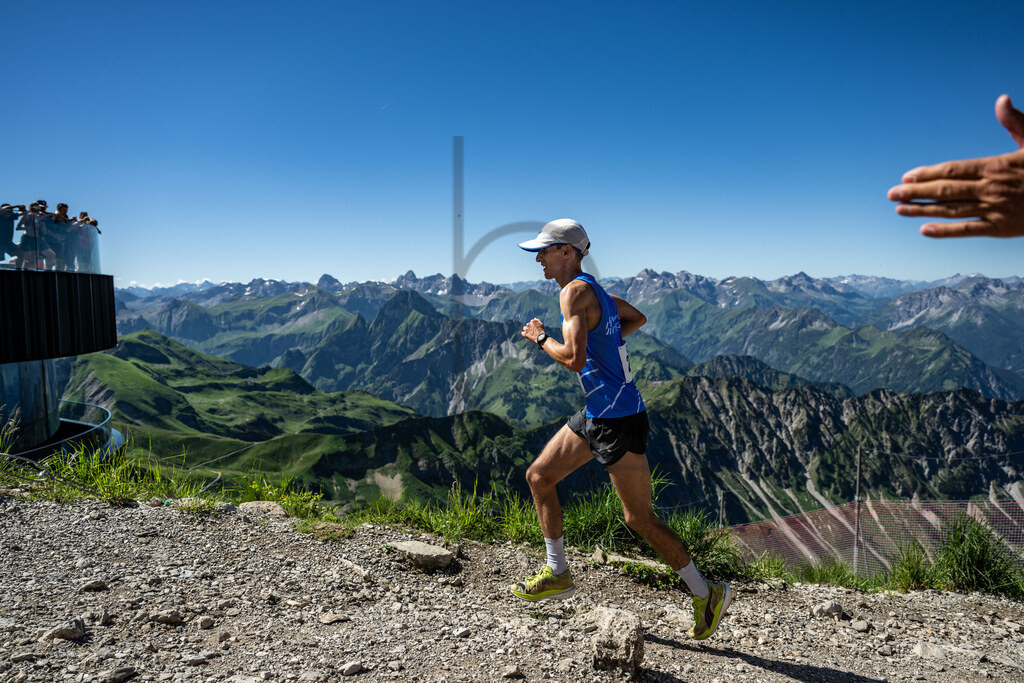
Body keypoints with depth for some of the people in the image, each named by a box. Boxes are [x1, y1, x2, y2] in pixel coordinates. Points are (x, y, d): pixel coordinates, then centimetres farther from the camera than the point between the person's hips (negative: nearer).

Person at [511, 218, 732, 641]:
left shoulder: (574, 292, -16)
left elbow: (574, 359, -27)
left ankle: (707, 594, 17)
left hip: (617, 419, -10)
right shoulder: (591, 288, 12)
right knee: (538, 476, 13)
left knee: (639, 518, -1)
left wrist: (540, 337, -10)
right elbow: (637, 318, 27)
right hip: (596, 414, 10)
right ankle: (557, 574, 23)